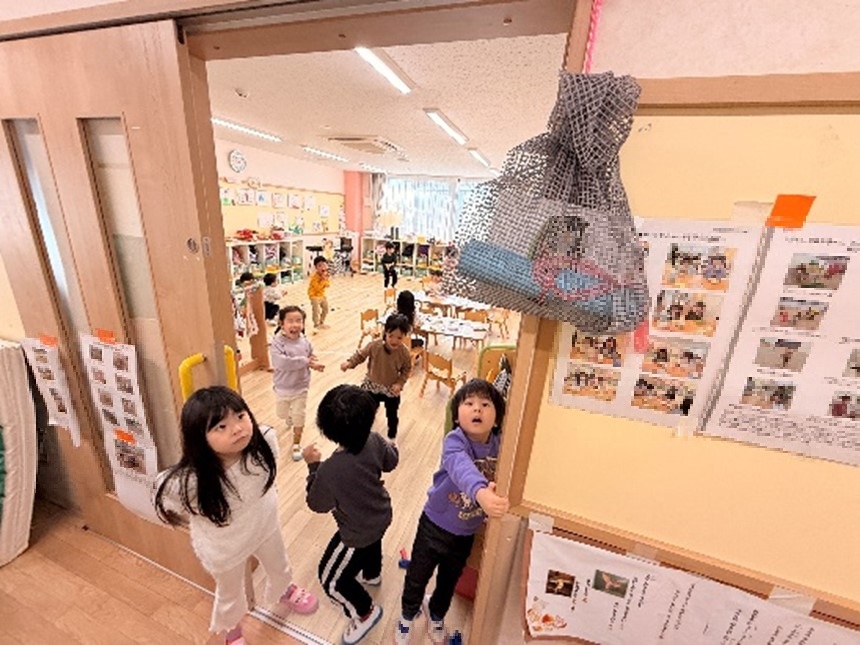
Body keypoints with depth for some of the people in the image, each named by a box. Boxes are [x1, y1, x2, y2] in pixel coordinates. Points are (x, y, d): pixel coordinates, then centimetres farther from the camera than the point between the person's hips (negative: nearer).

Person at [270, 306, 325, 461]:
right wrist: (304, 361, -35)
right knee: (282, 414, 23)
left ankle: (296, 444, 29)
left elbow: (311, 358, 6)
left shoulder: (305, 341, -10)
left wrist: (314, 364, -17)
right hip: (282, 387, 0)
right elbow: (281, 363, -37)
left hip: (301, 387, 1)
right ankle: (290, 417, 60)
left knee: (299, 417, 7)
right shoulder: (277, 342, -23)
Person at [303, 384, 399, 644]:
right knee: (372, 542, 38)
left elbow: (317, 504, -17)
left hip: (358, 533, -6)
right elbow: (390, 463, -2)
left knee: (331, 579, 20)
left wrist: (313, 466, -10)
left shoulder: (330, 470, -39)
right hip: (381, 516, 6)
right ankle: (372, 574, 69)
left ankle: (366, 612, 41)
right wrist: (392, 446, 19)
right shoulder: (374, 441, -25)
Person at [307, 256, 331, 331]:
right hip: (314, 296, -8)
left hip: (322, 295, 8)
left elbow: (327, 285, 2)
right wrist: (323, 280, -30)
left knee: (325, 309, 18)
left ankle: (321, 323, 36)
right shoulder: (314, 277, -25)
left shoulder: (325, 274, -1)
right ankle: (316, 326, -4)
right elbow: (318, 287, -29)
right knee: (316, 311, -14)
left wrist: (326, 279, -18)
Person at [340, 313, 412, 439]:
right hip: (372, 386, 1)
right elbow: (361, 355, -9)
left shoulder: (404, 352, -23)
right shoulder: (374, 345, -25)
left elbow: (407, 369, -8)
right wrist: (349, 363, -23)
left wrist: (400, 383, -20)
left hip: (392, 389, 0)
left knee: (392, 416, 19)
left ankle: (392, 437, 45)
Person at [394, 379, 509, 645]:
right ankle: (408, 615, 58)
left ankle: (436, 615, 65)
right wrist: (481, 493, -71)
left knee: (449, 581, 30)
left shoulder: (499, 445, -16)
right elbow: (462, 468, -54)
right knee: (417, 577, 22)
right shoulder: (454, 442, -33)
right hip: (435, 526, -4)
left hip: (466, 534, 4)